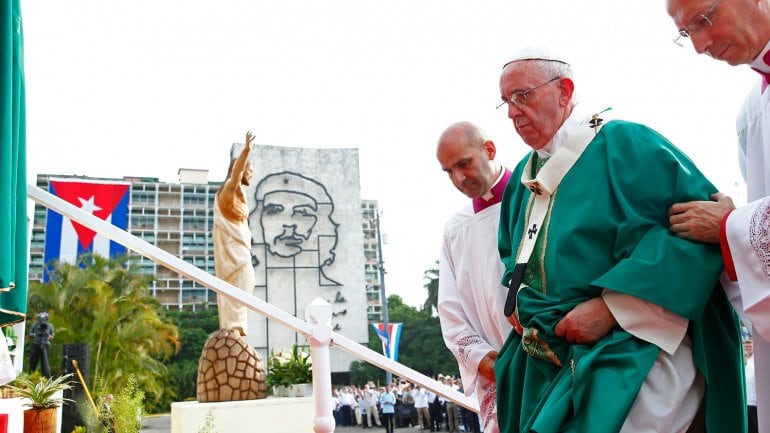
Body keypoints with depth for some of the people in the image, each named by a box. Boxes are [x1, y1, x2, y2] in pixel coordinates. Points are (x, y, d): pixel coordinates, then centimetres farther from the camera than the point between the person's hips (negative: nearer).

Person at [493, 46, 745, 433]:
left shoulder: (624, 145, -7)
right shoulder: (524, 176, 15)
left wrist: (611, 307, -22)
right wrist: (517, 299, 7)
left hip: (630, 354, -7)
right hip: (548, 359, 7)